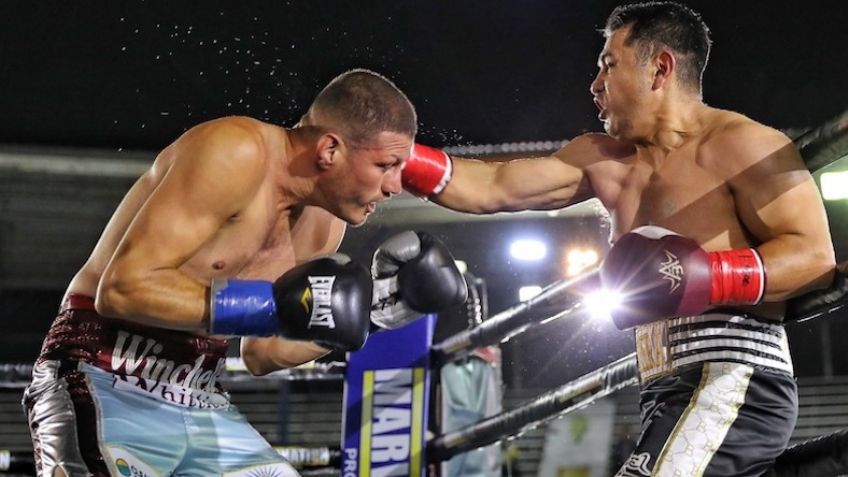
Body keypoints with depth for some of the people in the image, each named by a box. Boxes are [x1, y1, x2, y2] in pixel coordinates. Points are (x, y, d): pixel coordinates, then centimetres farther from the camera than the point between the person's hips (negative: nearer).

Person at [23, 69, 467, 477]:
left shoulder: (323, 224, 8)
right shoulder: (236, 154, -17)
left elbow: (260, 353, 14)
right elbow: (122, 288, -23)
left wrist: (373, 311, 4)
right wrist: (275, 305, -25)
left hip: (200, 405, 9)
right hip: (108, 383, -8)